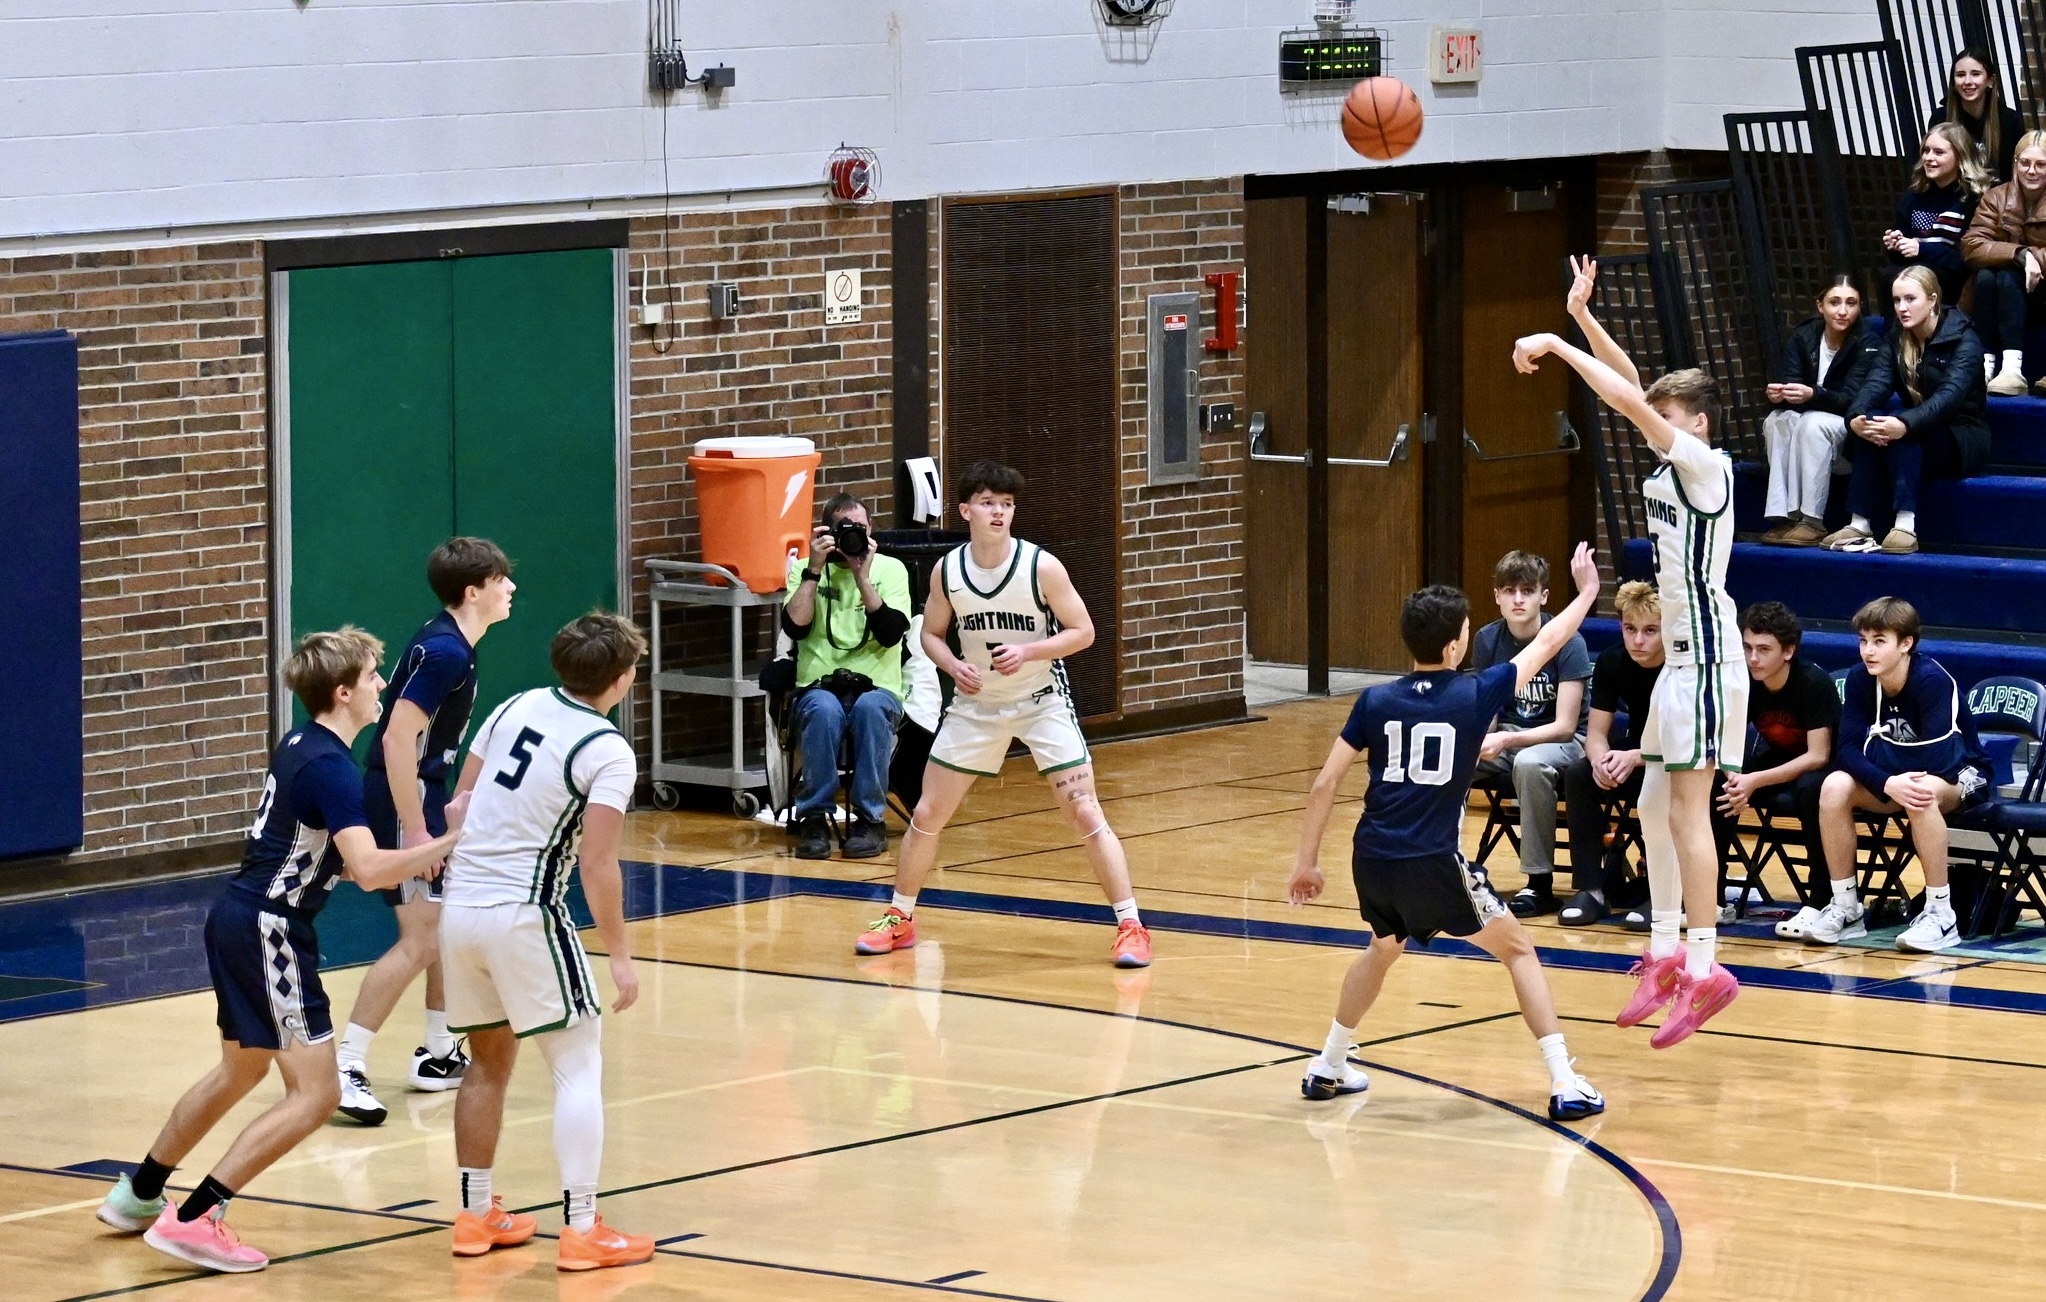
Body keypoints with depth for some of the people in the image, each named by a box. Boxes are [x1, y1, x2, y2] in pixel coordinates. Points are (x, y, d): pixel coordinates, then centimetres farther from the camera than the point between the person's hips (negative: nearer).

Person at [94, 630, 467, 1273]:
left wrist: (407, 862, 10)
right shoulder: (331, 767, -19)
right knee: (314, 1094, -9)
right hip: (269, 931, -10)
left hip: (238, 922, 10)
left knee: (241, 1070, 28)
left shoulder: (301, 744, 10)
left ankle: (139, 1195, 39)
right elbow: (369, 871, -29)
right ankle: (194, 1219, -12)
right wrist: (449, 843, -22)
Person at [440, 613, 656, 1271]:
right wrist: (621, 956, -8)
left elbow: (460, 800, 14)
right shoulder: (608, 753, -11)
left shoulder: (518, 706, 8)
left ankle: (476, 1216, 23)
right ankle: (581, 1230, -4)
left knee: (490, 1061, 20)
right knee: (579, 1067, 1)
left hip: (459, 907, 7)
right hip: (523, 915, -7)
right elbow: (596, 864, -15)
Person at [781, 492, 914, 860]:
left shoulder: (890, 569, 6)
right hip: (818, 688, 0)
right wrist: (815, 569, -11)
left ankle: (870, 819, -25)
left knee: (869, 708, -36)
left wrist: (862, 576, -13)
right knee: (824, 709, -37)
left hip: (877, 689, 0)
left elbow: (891, 633, -9)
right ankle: (814, 817, -25)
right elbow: (795, 626, -9)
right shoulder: (805, 570, 8)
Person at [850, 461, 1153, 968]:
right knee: (926, 815, 6)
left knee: (1086, 816, -10)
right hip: (977, 703, 3)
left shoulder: (1042, 567, -17)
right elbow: (932, 633, 7)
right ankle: (899, 919, 25)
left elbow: (1083, 632, -11)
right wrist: (954, 666, -14)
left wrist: (1027, 651, -25)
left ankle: (1130, 926, -3)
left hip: (1042, 700, -3)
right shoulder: (947, 571, -8)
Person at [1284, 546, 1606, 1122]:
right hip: (1432, 862, -4)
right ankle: (1565, 1084, 1)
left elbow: (1324, 784, 3)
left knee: (1385, 946, 33)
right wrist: (1587, 590, 28)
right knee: (1517, 949, 11)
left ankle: (1327, 1067, 37)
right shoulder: (1474, 696, -2)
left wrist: (1306, 861, 11)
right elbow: (1545, 646, 12)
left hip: (1372, 858, 4)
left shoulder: (1375, 701, 6)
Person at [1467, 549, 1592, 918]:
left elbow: (1565, 725, -20)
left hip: (1563, 741, -5)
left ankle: (1540, 884, -29)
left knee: (1529, 763, -39)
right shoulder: (1488, 640, -2)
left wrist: (1505, 741, -32)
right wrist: (1479, 737, -21)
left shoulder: (1568, 643, -17)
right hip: (1507, 736, 5)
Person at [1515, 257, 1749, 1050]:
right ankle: (1666, 954, 17)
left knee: (1686, 807, -12)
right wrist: (1582, 318, 1)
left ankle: (1703, 968, -13)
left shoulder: (1708, 468, -13)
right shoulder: (1668, 467, 10)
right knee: (1655, 805, 12)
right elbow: (1634, 392, 11)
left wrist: (1557, 347, -17)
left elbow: (1632, 403, -22)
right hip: (1680, 655, 10)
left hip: (1706, 657, -10)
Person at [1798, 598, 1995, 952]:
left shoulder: (1932, 680, -25)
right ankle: (1845, 907, -11)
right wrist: (1888, 784, -34)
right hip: (1893, 774, 5)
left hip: (1960, 776, -5)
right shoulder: (1859, 680, -9)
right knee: (1834, 786, -22)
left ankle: (1941, 913, -29)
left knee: (1922, 792, -39)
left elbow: (1937, 757, -31)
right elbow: (1848, 750, -16)